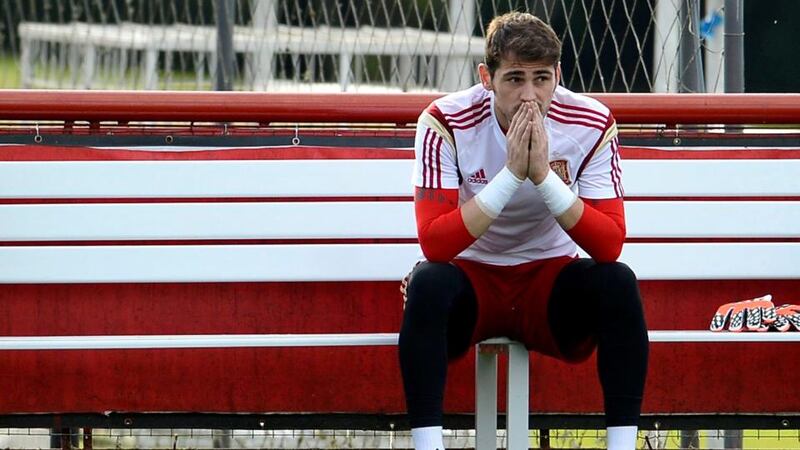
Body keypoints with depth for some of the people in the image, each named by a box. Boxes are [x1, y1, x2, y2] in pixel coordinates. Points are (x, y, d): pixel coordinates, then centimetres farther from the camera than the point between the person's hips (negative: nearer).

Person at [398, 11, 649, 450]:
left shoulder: (591, 125, -12)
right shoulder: (445, 123, -17)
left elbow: (609, 246, -18)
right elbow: (434, 243, -25)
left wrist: (544, 175, -31)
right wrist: (512, 175, -32)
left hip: (550, 284, 2)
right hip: (473, 278, -1)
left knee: (617, 282, -29)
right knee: (427, 283, -34)